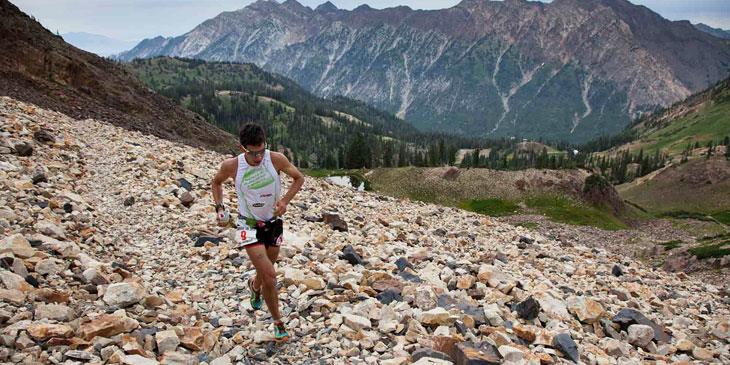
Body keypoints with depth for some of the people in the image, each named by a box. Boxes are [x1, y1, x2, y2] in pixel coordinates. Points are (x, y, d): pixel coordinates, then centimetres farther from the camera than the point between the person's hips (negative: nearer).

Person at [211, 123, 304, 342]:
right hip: (249, 225, -3)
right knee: (269, 276, -14)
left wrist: (285, 200, -17)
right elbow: (216, 183, 6)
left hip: (273, 223, 3)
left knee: (265, 272, 22)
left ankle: (254, 286, 59)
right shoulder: (231, 166, -17)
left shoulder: (276, 159, -18)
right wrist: (219, 207, -6)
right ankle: (278, 323, 5)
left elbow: (299, 178, -3)